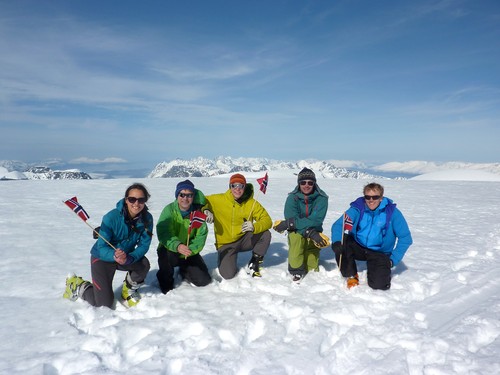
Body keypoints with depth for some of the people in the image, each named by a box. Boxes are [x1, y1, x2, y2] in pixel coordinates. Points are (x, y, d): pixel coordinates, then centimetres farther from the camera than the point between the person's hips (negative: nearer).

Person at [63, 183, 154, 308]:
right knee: (104, 304, -7)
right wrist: (114, 256, -47)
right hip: (102, 257, -3)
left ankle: (129, 289, 4)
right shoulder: (111, 217, -28)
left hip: (127, 256, 3)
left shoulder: (147, 218, -19)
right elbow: (102, 247, -25)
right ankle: (77, 286, 22)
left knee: (144, 264, -29)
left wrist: (129, 258, -36)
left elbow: (144, 245, -16)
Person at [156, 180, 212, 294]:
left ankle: (183, 271, 26)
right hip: (170, 250, -2)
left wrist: (190, 250, -26)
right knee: (165, 255, -37)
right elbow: (162, 233, -28)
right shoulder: (169, 210, -16)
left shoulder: (197, 211, -7)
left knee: (203, 280, -7)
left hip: (190, 253, 3)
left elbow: (201, 235, -10)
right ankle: (166, 282, -4)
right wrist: (177, 246, -45)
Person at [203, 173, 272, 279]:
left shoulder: (252, 203, -7)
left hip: (245, 239, 2)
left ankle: (254, 263, 1)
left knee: (266, 234, -24)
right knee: (228, 274, -22)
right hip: (226, 244, -2)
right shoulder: (218, 200, -9)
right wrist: (206, 211, -18)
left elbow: (267, 220, -11)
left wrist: (254, 227, -31)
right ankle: (224, 261, 16)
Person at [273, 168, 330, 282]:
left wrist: (288, 223, -34)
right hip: (296, 231, 0)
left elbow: (316, 220, -27)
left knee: (311, 268, -6)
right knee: (296, 238, -35)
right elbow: (291, 218, -24)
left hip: (314, 233, 1)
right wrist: (310, 232, -39)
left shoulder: (321, 198, -14)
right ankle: (296, 271, -20)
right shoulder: (292, 197, -12)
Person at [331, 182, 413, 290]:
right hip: (358, 247, 2)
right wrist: (337, 242, -37)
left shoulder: (392, 212, -13)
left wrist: (393, 260, -14)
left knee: (378, 284, -23)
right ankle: (351, 276, -4)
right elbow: (338, 225, -17)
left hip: (379, 253, -1)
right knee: (341, 243, -28)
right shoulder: (358, 208, -10)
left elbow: (405, 238, -9)